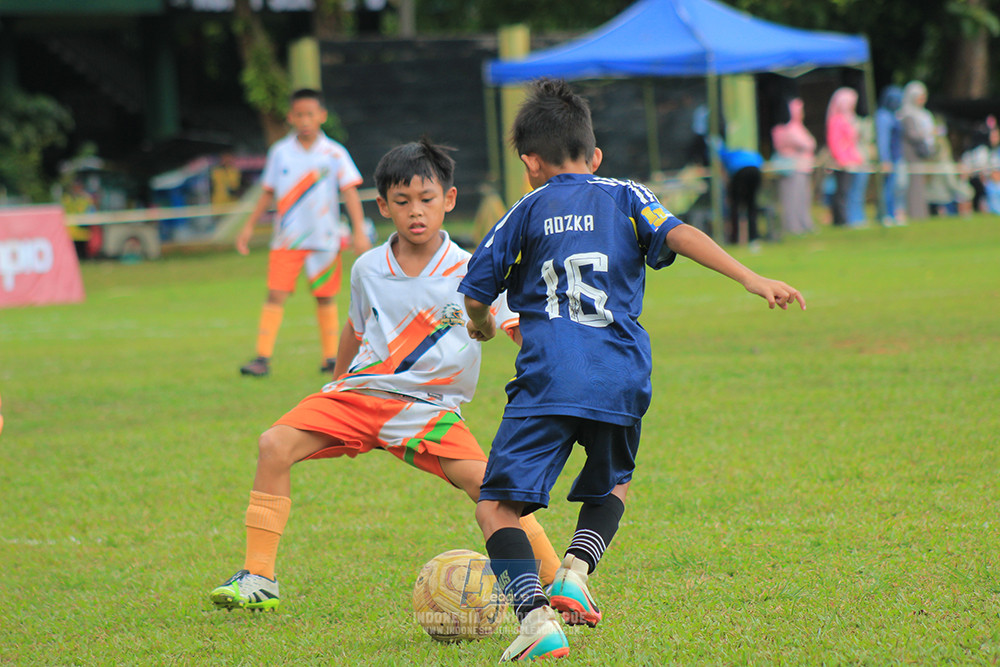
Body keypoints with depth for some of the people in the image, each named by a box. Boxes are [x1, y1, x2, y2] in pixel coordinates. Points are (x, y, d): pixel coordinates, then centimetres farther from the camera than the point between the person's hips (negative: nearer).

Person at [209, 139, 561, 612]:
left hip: (427, 408, -3)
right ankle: (258, 581, -9)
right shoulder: (368, 269, 2)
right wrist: (338, 384, 32)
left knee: (483, 480, -25)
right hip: (359, 393, 3)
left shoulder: (470, 275, -8)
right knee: (275, 445, -17)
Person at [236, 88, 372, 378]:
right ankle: (262, 357, -10)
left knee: (325, 297, 6)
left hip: (324, 239, -1)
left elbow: (350, 192, -5)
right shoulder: (280, 152, 3)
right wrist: (249, 227, 12)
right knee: (276, 294, -8)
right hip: (286, 240, 1)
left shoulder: (334, 154, -3)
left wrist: (359, 231, -14)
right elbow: (268, 193, 13)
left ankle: (331, 357, 16)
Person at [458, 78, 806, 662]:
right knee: (612, 487, 29)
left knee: (497, 506, -3)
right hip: (621, 383, 3)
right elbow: (678, 235, -1)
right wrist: (751, 278, -7)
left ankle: (537, 614, -24)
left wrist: (482, 325, 36)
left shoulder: (527, 211, 13)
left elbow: (476, 292, 14)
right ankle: (576, 572, 3)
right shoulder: (626, 197, 16)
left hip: (547, 380, -3)